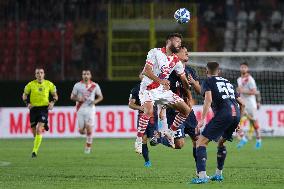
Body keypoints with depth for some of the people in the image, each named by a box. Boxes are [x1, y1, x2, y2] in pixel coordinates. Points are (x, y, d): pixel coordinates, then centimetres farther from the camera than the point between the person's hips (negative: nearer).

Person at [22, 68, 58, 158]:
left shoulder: (49, 84, 0)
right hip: (33, 108, 2)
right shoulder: (31, 84, -1)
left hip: (44, 109, -2)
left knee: (39, 129, -18)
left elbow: (55, 95, 12)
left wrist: (52, 102, -6)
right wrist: (27, 103, -6)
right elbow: (24, 95, 11)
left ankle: (35, 151, -17)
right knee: (34, 130, 7)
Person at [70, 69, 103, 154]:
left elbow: (100, 97, 11)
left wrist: (95, 101, -10)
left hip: (90, 108, -1)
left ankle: (88, 146, 3)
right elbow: (72, 97, 8)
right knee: (81, 130, 1)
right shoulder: (77, 85, 3)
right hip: (80, 109, 1)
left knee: (89, 129, -11)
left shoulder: (95, 86, 3)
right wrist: (78, 99, -12)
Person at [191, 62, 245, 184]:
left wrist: (202, 119, -13)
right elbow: (242, 103, 30)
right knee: (221, 141, 31)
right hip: (236, 114, 7)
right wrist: (237, 121, 40)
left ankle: (202, 176, -21)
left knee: (201, 141, -5)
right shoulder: (227, 82, 31)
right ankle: (218, 174, 33)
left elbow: (208, 99, -8)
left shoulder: (208, 81, 12)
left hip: (223, 113, -7)